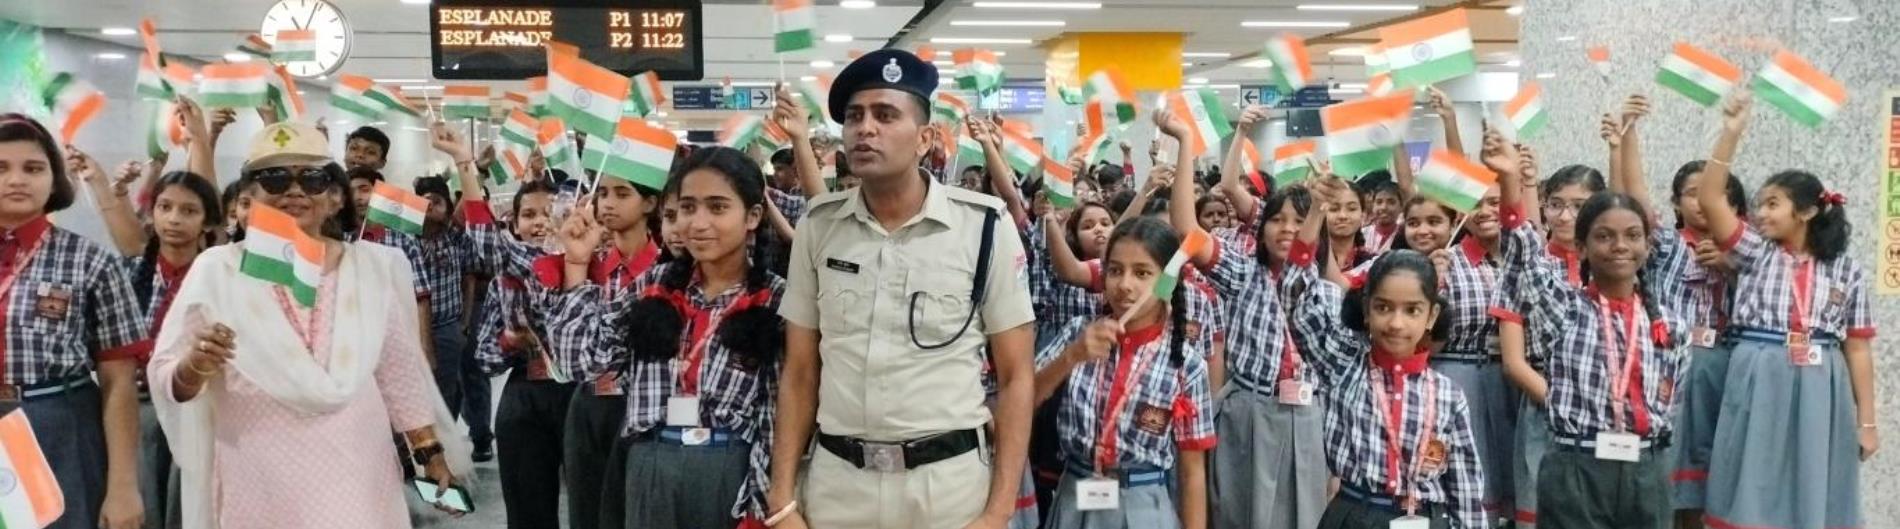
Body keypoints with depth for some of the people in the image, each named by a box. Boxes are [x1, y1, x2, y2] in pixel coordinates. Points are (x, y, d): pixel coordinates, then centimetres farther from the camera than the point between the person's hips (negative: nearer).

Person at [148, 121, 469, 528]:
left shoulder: (376, 267, 5)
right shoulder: (218, 270, -1)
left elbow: (400, 375, 10)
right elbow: (164, 380, -1)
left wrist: (431, 452, 9)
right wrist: (193, 368, -21)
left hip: (356, 476, 1)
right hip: (258, 484, -1)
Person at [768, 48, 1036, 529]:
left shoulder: (984, 228, -5)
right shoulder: (818, 227, 3)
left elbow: (1015, 376, -3)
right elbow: (799, 373, 7)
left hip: (950, 481, -2)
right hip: (836, 481, 2)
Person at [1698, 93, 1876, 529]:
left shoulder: (1848, 272, 7)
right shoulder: (1755, 253, 6)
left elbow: (1858, 348, 6)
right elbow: (1709, 199, -6)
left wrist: (1866, 421, 4)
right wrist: (1730, 135, -13)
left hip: (1821, 392, 1)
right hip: (1757, 386, -1)